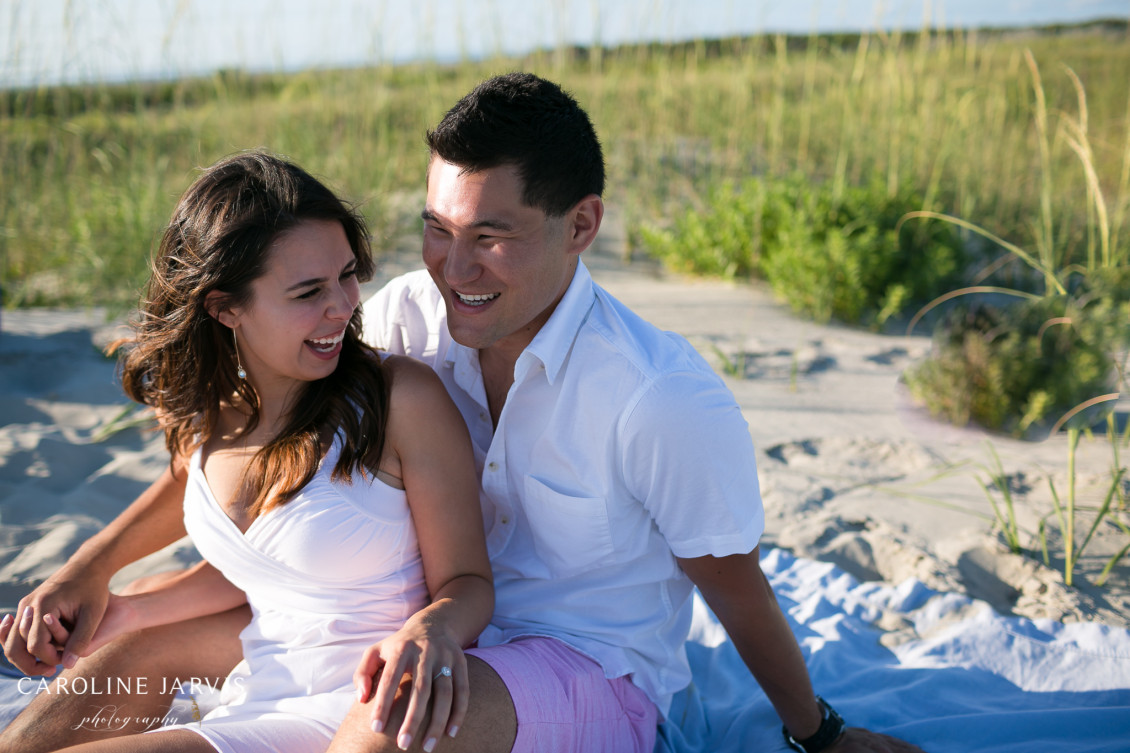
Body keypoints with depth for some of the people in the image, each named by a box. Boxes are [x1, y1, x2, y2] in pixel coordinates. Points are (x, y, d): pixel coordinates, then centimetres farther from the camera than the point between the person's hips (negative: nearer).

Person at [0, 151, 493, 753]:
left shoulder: (403, 398, -14)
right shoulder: (200, 411, 4)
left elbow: (467, 580, -10)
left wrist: (432, 627, -32)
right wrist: (120, 612, 10)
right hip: (254, 704, 6)